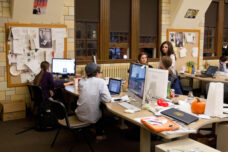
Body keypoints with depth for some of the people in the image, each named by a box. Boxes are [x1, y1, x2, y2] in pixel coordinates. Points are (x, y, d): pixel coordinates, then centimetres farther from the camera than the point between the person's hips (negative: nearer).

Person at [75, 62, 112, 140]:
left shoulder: (81, 81, 2)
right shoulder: (100, 81, -11)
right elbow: (107, 99, -15)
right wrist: (99, 97, 2)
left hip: (80, 115, 4)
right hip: (92, 117, -4)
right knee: (102, 110, 30)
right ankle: (99, 135, 37)